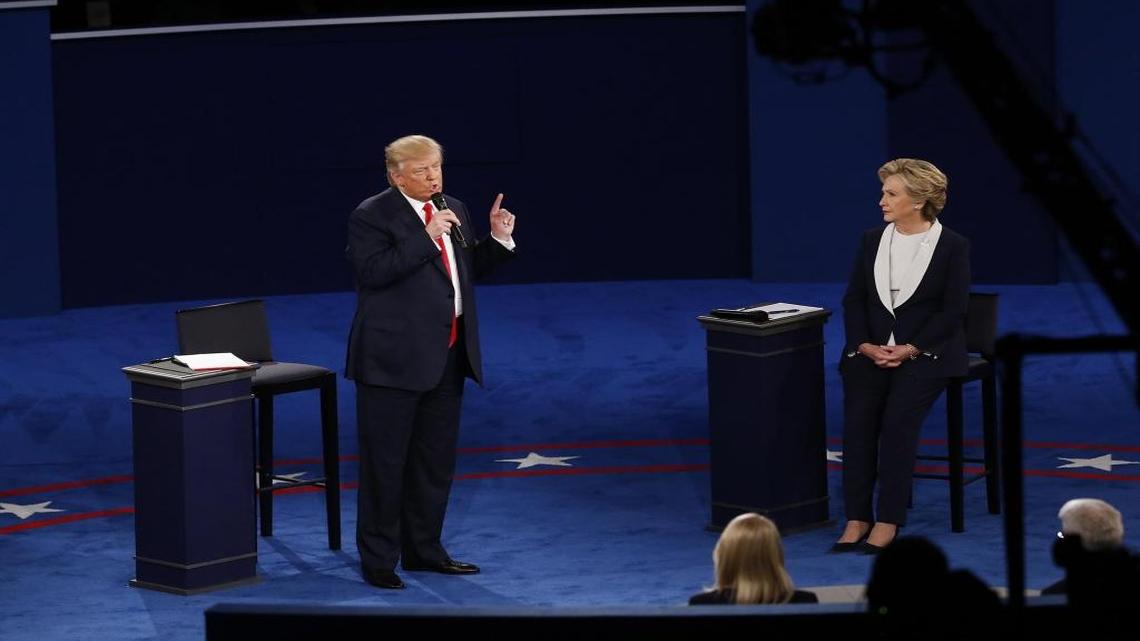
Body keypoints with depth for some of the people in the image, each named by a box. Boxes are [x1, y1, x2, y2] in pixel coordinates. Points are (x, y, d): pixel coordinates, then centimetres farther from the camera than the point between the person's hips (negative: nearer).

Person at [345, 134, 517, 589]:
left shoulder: (453, 210, 12)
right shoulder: (372, 217, -9)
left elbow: (468, 269, 20)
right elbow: (374, 271, -23)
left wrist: (498, 240, 4)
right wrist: (426, 236, -23)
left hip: (447, 356, 7)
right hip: (395, 359, -7)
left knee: (436, 459, 13)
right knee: (385, 462, -2)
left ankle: (424, 549, 24)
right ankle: (378, 559, 4)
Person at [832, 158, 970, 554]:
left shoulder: (953, 247, -2)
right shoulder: (871, 241, 10)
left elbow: (952, 311, -7)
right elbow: (854, 299, 8)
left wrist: (908, 350, -17)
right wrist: (866, 346, -9)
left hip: (926, 352, -3)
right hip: (872, 349, 3)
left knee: (897, 418, -27)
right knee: (858, 417, -22)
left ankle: (888, 521, -22)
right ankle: (856, 519, -19)